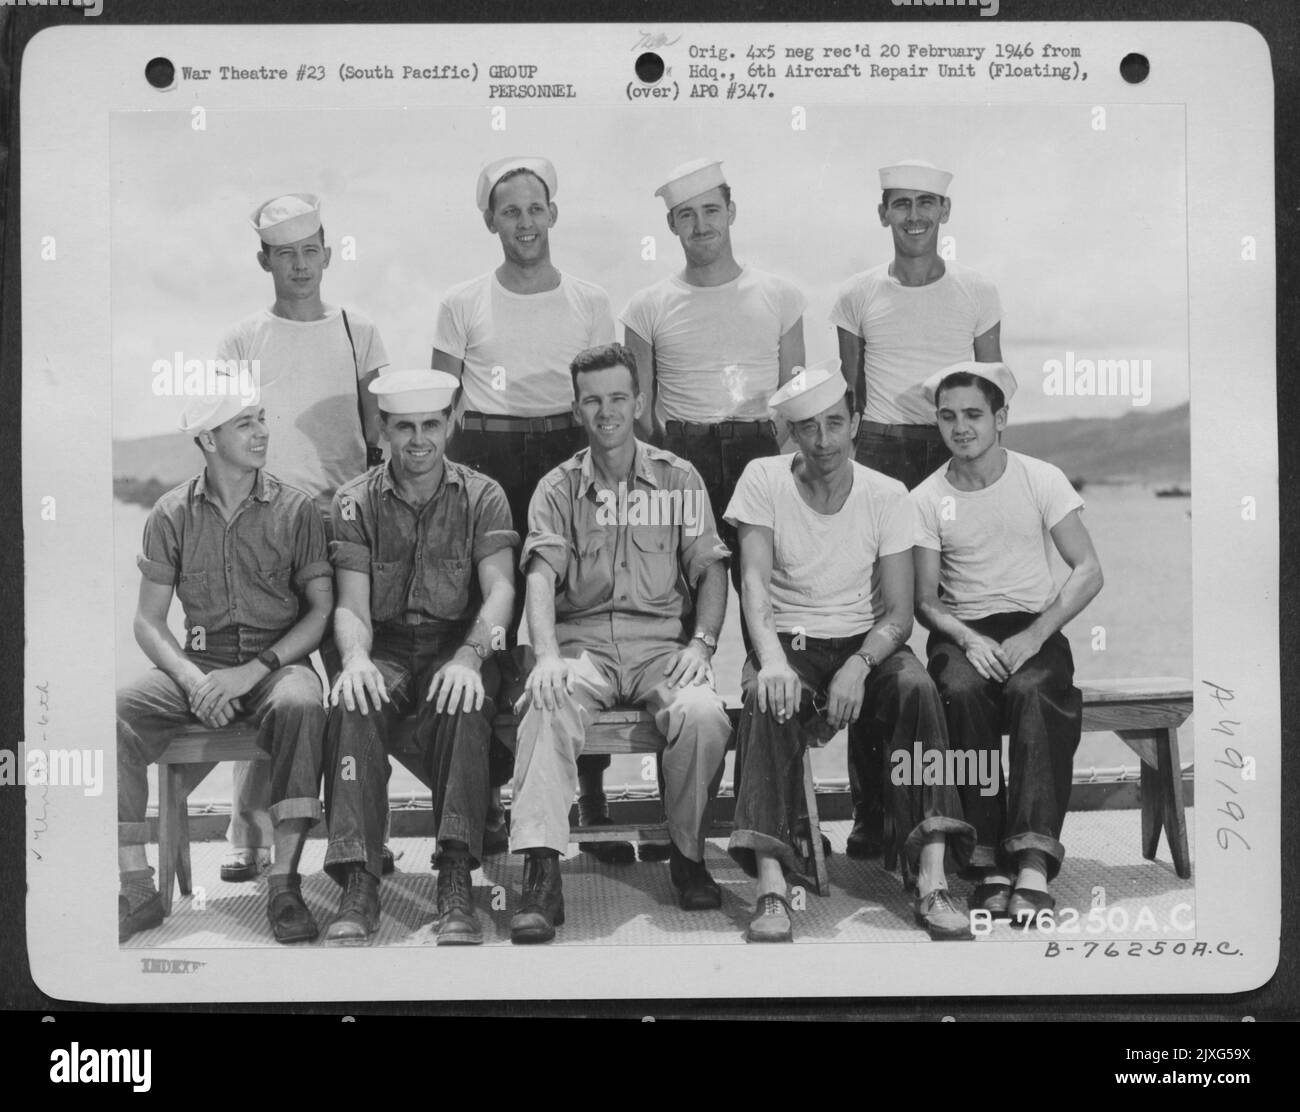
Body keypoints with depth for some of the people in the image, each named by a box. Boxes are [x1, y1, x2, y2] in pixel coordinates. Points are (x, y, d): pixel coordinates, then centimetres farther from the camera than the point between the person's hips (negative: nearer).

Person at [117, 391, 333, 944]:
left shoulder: (295, 509, 2)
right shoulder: (172, 513, 5)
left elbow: (321, 610, -1)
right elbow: (148, 620, 6)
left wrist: (255, 670, -15)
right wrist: (191, 679, -13)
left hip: (278, 658, -2)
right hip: (197, 661, 2)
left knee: (300, 705, -37)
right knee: (116, 710, -26)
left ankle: (284, 882, -32)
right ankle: (137, 888, -20)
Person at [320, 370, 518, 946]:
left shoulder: (482, 497, 5)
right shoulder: (355, 500, 6)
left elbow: (500, 588, -8)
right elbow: (351, 604, -1)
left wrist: (470, 656, -28)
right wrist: (355, 657, -25)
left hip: (457, 643, -1)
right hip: (384, 645, 1)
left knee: (461, 707, -36)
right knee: (351, 706, -33)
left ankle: (456, 879, -36)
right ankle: (358, 882, -35)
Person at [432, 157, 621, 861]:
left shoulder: (590, 302, 10)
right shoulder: (463, 304, 7)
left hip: (569, 455, 1)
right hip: (486, 460, -1)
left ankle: (592, 792, 3)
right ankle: (486, 791, 8)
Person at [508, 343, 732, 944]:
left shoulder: (680, 479, 13)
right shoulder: (558, 488, 11)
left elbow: (711, 571, 10)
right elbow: (542, 576, -4)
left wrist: (701, 643, -9)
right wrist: (547, 656, -22)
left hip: (662, 641, 0)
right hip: (583, 641, 0)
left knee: (704, 717, -31)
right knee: (546, 710, -34)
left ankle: (688, 854, -8)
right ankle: (541, 874, -36)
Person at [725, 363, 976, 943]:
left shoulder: (887, 494, -1)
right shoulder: (763, 480, -2)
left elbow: (898, 613, -5)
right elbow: (754, 579, -13)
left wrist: (859, 666, -25)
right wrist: (771, 656, -32)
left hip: (865, 641, 1)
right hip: (789, 640, -1)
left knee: (917, 688, -30)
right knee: (767, 698, -34)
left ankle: (932, 878, -32)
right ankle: (771, 886, -40)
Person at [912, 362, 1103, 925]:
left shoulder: (1040, 479, 4)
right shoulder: (926, 498, 6)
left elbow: (1088, 572, -1)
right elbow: (924, 601, 5)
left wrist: (1033, 637, -15)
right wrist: (969, 641, -16)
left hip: (1033, 625, -1)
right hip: (961, 632, 1)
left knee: (1031, 691, -34)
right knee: (963, 691, -33)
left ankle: (1033, 862, -39)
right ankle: (991, 862, -30)